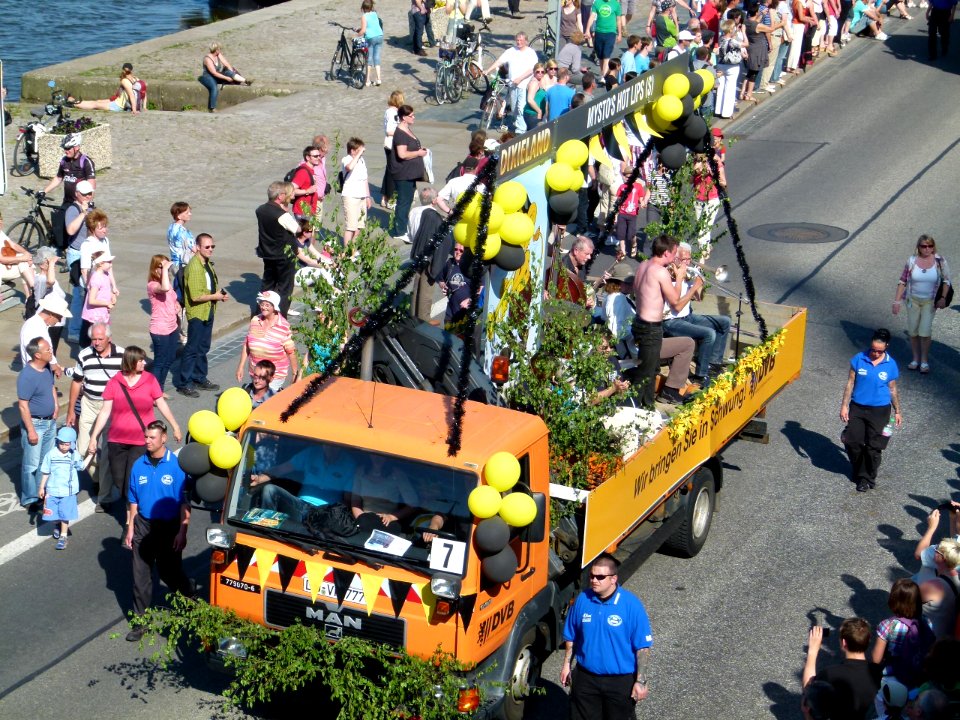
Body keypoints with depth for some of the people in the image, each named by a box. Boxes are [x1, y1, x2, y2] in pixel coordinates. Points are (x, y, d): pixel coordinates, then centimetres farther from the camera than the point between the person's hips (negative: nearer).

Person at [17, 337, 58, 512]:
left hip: (50, 421, 8)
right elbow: (23, 405, -22)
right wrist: (31, 431, -20)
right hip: (35, 423, -8)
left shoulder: (47, 367, -1)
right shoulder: (27, 376, -25)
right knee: (32, 464, 3)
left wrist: (56, 405, 5)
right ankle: (30, 499, 15)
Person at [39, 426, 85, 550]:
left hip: (68, 491, -1)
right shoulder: (51, 455, -8)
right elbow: (45, 472, 1)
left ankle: (63, 536, 9)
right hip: (52, 490, 1)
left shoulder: (75, 456, -6)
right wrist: (42, 488, 5)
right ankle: (59, 525, 42)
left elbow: (81, 466, 16)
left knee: (65, 514, -2)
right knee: (54, 514, 10)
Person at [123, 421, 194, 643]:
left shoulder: (176, 465, -11)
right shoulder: (139, 465, 1)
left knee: (170, 572, 8)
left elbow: (185, 502, -9)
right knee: (141, 576, 5)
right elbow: (133, 501, 9)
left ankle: (189, 593, 39)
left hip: (169, 527, -3)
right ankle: (141, 622, 13)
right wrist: (130, 528, 6)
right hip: (144, 526, 3)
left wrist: (182, 532, -13)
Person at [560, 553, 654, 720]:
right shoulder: (582, 600, -5)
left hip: (621, 681, -3)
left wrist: (640, 681, -13)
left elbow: (643, 647, -12)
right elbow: (571, 637, 9)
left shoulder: (631, 604, -16)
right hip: (586, 678, 3)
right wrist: (567, 665, 9)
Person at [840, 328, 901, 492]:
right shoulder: (859, 359, -7)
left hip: (880, 411, -1)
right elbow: (850, 383, -1)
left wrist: (897, 412, 10)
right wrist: (844, 406, -3)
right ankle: (858, 471, 29)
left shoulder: (890, 365, -6)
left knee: (873, 447, 2)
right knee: (851, 442, 2)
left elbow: (892, 390, 5)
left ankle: (867, 478, 21)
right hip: (857, 408, 1)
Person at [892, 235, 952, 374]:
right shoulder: (912, 261, -7)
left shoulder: (940, 261, -9)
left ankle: (924, 361, 8)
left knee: (925, 331, -8)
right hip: (913, 300, 2)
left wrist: (943, 298, -14)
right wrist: (897, 301, -5)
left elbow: (946, 280, -2)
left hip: (930, 301, -2)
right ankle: (915, 359, 23)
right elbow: (902, 282, -2)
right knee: (912, 331, 8)